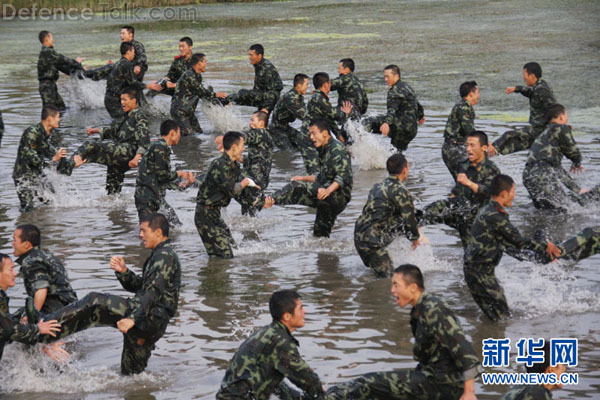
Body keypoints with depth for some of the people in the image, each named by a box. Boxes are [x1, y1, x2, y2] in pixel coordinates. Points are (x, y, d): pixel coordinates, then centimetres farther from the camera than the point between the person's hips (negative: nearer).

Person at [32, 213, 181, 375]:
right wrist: (123, 271, 3)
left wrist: (133, 318, -32)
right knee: (131, 373, 17)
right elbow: (137, 286, 23)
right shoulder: (160, 255, 26)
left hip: (151, 318, -10)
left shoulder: (165, 257, -9)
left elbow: (153, 292, -22)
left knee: (95, 302, -19)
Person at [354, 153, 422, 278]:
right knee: (387, 278, -3)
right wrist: (416, 238, 13)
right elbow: (410, 219, -8)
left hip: (359, 236, 9)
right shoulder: (400, 191, -13)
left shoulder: (378, 186, 15)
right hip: (372, 242, -9)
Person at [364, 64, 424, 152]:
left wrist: (387, 123, -42)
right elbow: (417, 105, 39)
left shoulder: (396, 90, -8)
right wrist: (421, 116, 59)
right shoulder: (406, 87, 24)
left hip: (403, 124, -10)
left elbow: (392, 109, -26)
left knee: (370, 123, -17)